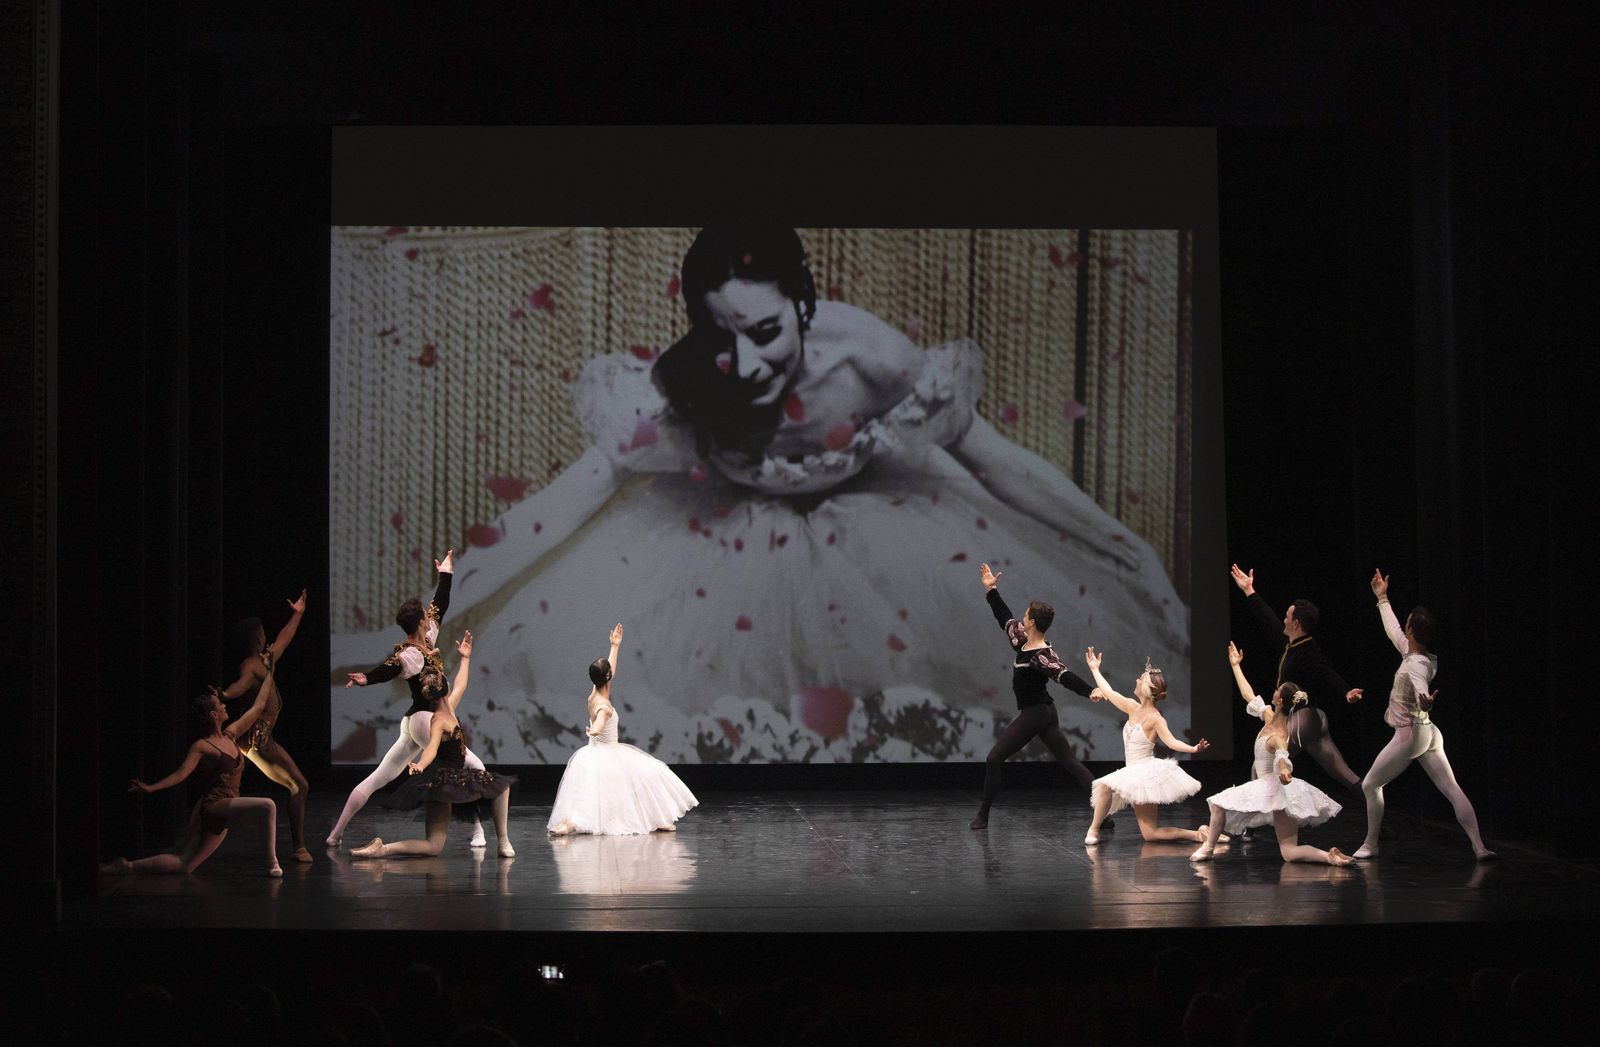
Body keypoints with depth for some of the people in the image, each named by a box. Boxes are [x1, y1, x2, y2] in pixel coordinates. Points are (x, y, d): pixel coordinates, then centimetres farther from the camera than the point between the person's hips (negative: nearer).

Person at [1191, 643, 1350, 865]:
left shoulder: (1279, 736, -24)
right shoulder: (1270, 717, 2)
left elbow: (1282, 754, -47)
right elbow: (1248, 696, 18)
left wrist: (1283, 769, -72)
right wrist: (1236, 666, 26)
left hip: (1277, 790, -8)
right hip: (1267, 788, 8)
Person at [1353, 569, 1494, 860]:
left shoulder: (1416, 664, -20)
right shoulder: (1412, 654, 5)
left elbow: (1420, 688, -41)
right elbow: (1392, 631, 22)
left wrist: (1425, 702, -64)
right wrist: (1382, 599, 31)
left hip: (1409, 735, -9)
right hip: (1428, 733, 9)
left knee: (1370, 785, 8)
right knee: (1452, 790, -1)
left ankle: (1370, 845, 14)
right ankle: (1480, 847, -11)